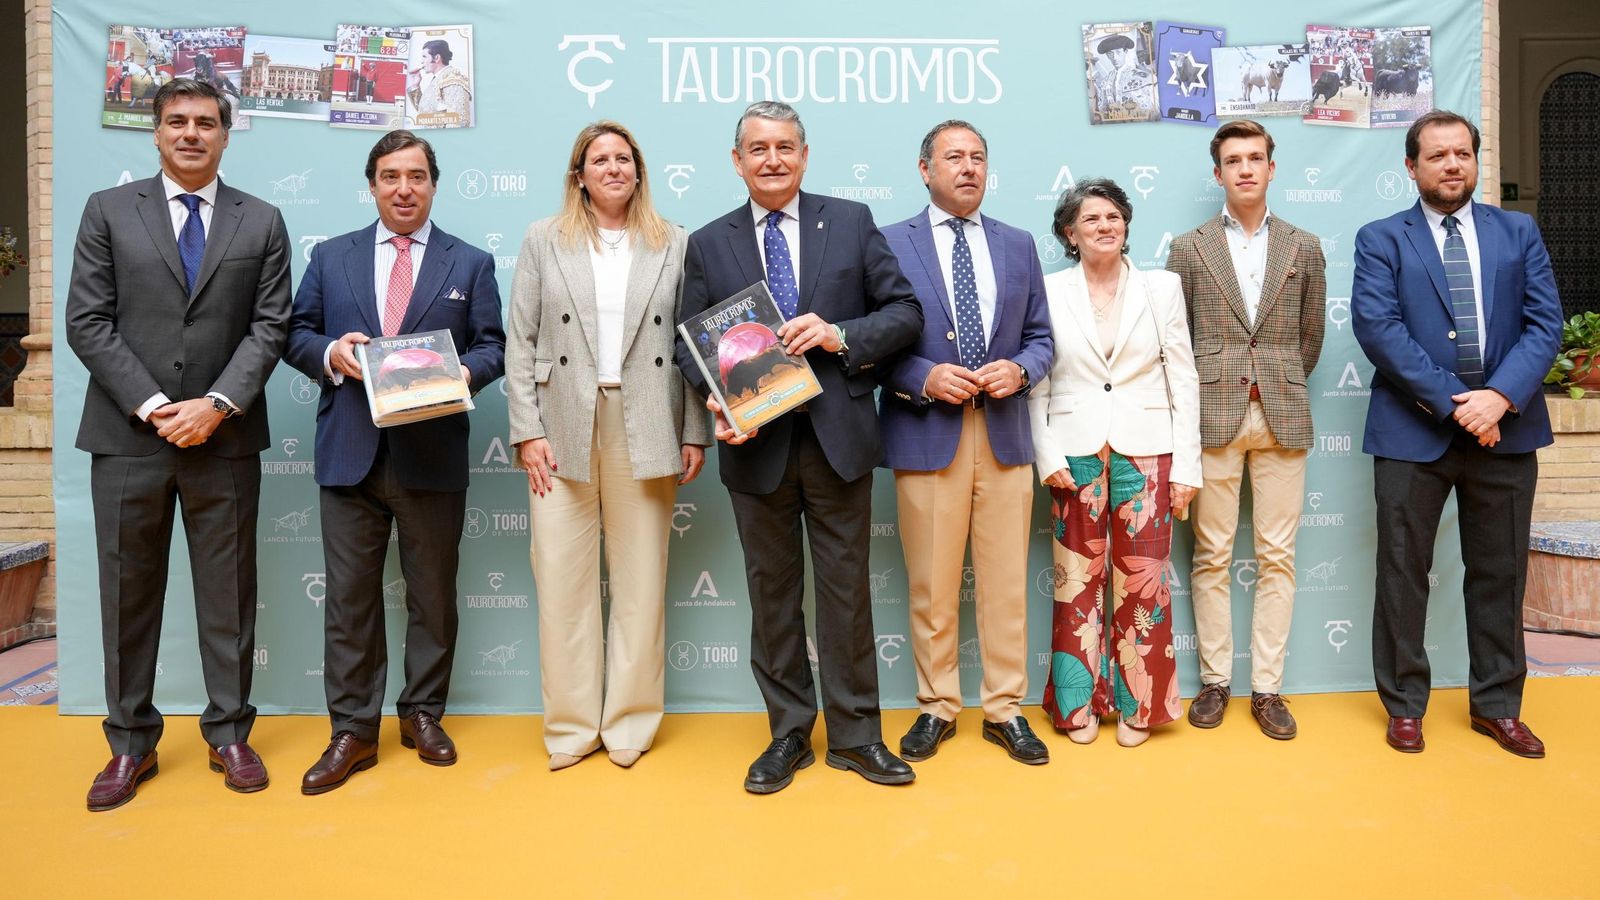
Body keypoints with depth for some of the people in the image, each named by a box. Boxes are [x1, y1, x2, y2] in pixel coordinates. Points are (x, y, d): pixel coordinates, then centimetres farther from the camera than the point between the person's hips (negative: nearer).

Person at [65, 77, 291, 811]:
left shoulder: (261, 223, 7)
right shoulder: (108, 211, 7)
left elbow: (269, 328, 0)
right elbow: (87, 323, 0)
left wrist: (216, 405, -12)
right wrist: (152, 406, -10)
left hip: (224, 438, 0)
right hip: (127, 437, 0)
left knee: (228, 592, 7)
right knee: (128, 592, 8)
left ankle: (229, 735, 20)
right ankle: (130, 744, 20)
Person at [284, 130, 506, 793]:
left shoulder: (471, 264, 8)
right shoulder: (331, 257, 12)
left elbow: (492, 346, 4)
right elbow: (296, 334, 11)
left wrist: (466, 372, -17)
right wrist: (330, 352, -11)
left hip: (433, 456, -1)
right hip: (350, 455, 1)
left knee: (432, 593, 9)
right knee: (349, 596, 4)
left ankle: (423, 713, 25)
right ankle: (352, 731, 16)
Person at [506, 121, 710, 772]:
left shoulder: (673, 245, 10)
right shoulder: (544, 241, 10)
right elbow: (521, 343, 6)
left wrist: (696, 432, -1)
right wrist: (528, 431, -3)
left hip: (646, 431, 0)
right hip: (564, 430, 0)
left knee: (642, 579, 4)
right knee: (562, 578, 1)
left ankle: (631, 720, 17)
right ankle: (571, 724, 15)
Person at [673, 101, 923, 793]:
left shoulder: (852, 223, 5)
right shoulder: (708, 245, 7)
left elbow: (905, 311, 2)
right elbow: (692, 344, 7)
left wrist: (840, 335, -15)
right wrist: (718, 401, -13)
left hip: (839, 437, -1)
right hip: (756, 443, 1)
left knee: (846, 587, 7)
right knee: (771, 590, 10)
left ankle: (855, 735, 22)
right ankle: (788, 734, 25)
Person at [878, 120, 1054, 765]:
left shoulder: (1018, 245, 13)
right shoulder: (890, 244, 3)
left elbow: (1041, 339, 14)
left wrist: (1018, 368, -7)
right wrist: (925, 378, -15)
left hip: (1004, 434, 3)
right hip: (926, 434, -3)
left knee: (1006, 582, 8)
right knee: (931, 585, 6)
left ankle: (1005, 710, 22)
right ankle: (937, 708, 22)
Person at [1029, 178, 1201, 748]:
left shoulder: (1161, 288, 6)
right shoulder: (1049, 292, 4)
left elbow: (1182, 381, 4)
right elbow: (1036, 383, 4)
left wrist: (1186, 466, -1)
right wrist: (1046, 456, -7)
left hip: (1145, 454, 1)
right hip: (1074, 456, 0)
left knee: (1143, 584, 3)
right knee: (1078, 582, 5)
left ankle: (1135, 705, 19)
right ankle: (1079, 704, 20)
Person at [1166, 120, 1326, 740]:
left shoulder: (1303, 247, 10)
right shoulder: (1189, 248, 6)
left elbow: (1311, 336, 14)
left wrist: (1282, 389, 12)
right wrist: (1192, 403, 5)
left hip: (1283, 419, 2)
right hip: (1213, 417, -1)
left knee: (1276, 558, 3)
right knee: (1213, 558, 3)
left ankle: (1267, 688, 12)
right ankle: (1215, 681, 14)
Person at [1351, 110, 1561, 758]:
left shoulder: (1519, 232, 11)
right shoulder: (1380, 239, 2)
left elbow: (1544, 322, 1)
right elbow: (1376, 327, -11)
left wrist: (1501, 396, -15)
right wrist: (1451, 403, -16)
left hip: (1505, 428, 3)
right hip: (1413, 431, -2)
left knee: (1500, 574, 11)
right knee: (1402, 573, 5)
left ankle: (1498, 705, 26)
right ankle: (1404, 705, 19)